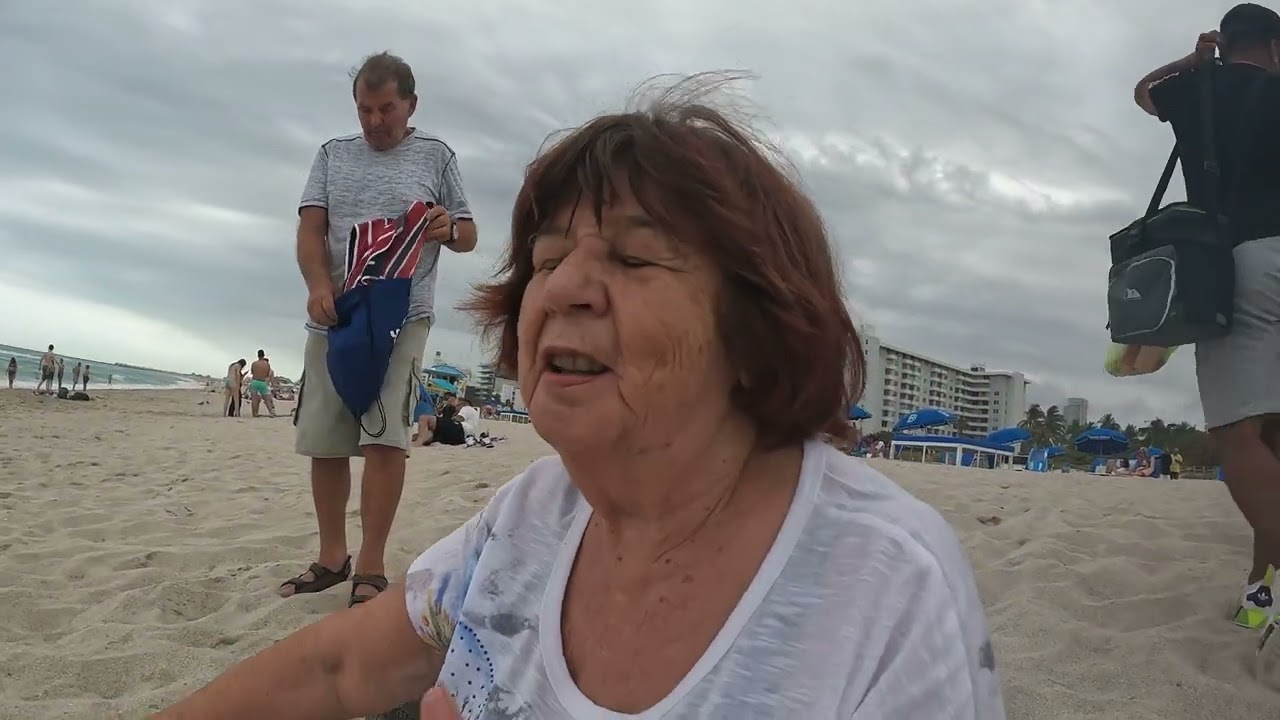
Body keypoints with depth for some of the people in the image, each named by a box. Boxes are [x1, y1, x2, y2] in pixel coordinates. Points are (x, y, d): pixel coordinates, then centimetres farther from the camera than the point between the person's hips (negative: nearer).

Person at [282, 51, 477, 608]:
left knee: (385, 435, -14)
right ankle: (332, 556, 18)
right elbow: (310, 227, 5)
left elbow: (468, 237, 12)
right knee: (323, 440, 4)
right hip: (334, 314, 3)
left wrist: (449, 230, -12)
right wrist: (319, 285, -15)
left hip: (402, 314, -3)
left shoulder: (435, 155, 11)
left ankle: (371, 567, -7)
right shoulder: (334, 154, 16)